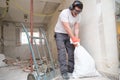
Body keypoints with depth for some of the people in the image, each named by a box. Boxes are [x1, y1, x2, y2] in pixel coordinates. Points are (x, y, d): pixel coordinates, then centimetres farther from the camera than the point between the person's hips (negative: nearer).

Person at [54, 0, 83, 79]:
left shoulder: (78, 15, -3)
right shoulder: (64, 13, -23)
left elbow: (76, 28, -7)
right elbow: (67, 28, -29)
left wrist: (76, 39, -19)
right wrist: (74, 39, -28)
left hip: (69, 35, 6)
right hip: (60, 33, -5)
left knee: (71, 51, -1)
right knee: (62, 52, -15)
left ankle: (71, 69, 10)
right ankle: (64, 72, -11)